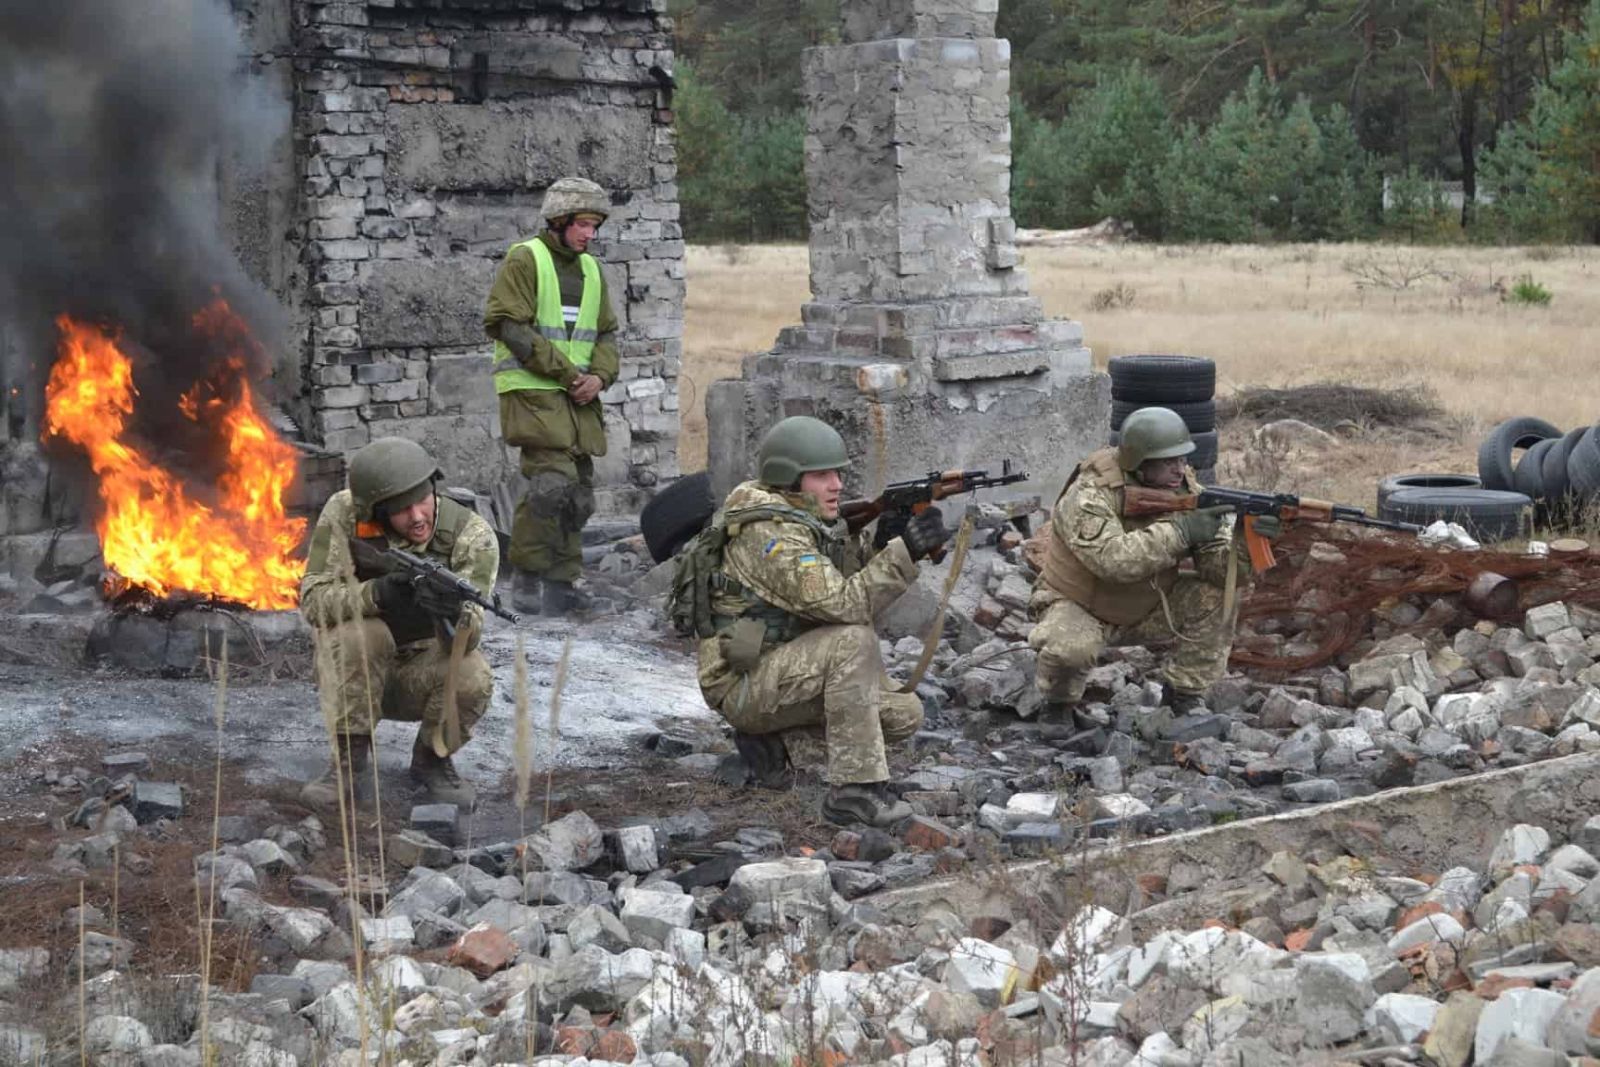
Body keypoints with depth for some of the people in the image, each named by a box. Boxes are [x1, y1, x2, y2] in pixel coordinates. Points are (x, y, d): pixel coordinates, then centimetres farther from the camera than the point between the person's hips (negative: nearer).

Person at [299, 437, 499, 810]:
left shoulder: (472, 534, -20)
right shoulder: (344, 515, -19)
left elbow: (468, 636, -27)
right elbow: (313, 598, -23)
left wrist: (456, 612, -51)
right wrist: (376, 594, -41)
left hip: (425, 674, 0)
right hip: (354, 670, 0)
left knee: (471, 679, -31)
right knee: (361, 633, -33)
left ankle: (432, 759, 1)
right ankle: (350, 764, -15)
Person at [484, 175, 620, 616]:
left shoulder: (590, 268, 17)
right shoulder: (524, 260, -6)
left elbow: (606, 332, 18)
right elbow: (509, 327, -13)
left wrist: (599, 375, -3)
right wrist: (566, 371, -15)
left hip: (578, 398, 8)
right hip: (533, 392, -8)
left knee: (580, 492, 7)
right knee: (552, 481, -18)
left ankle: (561, 582, 16)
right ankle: (528, 579, -9)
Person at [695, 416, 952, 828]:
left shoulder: (809, 520, 8)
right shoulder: (771, 534, -21)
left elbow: (857, 581, 6)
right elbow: (842, 604, -29)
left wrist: (885, 540, -11)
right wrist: (904, 552, -32)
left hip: (787, 667, 9)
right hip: (745, 683, -9)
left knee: (904, 714, 0)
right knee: (854, 640, -31)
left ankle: (772, 737, 10)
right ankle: (854, 790, -28)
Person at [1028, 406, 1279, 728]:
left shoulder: (1187, 492, -11)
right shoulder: (1090, 496, -28)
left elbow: (1222, 568, -17)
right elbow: (1112, 559, -43)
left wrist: (1245, 543, -38)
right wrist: (1179, 531, -43)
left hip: (1145, 610, 5)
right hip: (1077, 606, -5)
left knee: (1215, 599, -16)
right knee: (1070, 646, -37)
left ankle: (1186, 693, 1)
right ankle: (1057, 703, -3)